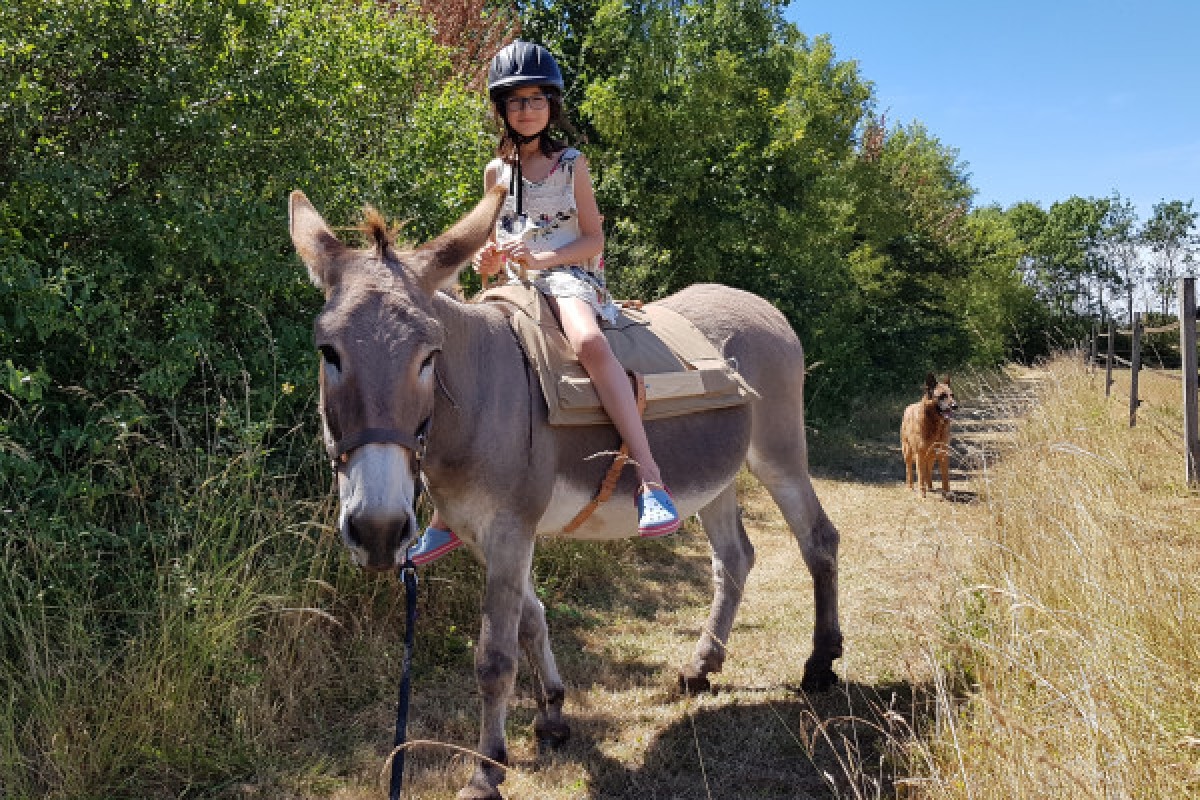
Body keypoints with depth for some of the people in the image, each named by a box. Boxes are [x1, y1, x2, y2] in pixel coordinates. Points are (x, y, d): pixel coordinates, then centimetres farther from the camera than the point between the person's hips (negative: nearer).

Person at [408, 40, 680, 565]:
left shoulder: (571, 164, 4)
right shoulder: (496, 172, 14)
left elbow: (594, 239, 0)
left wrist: (540, 258, -16)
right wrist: (488, 261, -5)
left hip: (568, 276, -5)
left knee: (589, 341, -40)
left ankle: (650, 480, -43)